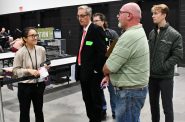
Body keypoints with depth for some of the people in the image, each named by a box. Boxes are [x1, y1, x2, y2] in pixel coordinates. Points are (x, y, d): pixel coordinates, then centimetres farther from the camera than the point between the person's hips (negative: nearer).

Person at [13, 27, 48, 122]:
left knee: (39, 110, 20)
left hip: (39, 84, 4)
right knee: (25, 111, 13)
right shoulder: (20, 53, -16)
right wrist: (28, 70, -24)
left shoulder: (41, 50, -5)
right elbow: (15, 71, -11)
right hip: (25, 86, -3)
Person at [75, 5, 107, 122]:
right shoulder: (83, 30, 13)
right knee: (87, 99, 18)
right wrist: (79, 68, 12)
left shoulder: (97, 29, -13)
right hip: (83, 71, 9)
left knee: (96, 99, 5)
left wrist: (97, 69, -18)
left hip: (93, 73, -8)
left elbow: (102, 51, -20)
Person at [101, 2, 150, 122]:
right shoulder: (139, 32, 11)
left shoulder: (129, 36, -24)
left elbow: (108, 68, -21)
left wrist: (106, 72, 2)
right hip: (137, 88, 10)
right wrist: (109, 76, 8)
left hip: (130, 92, -10)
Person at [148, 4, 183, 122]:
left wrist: (163, 67, -17)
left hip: (165, 76, -5)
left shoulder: (174, 34, -9)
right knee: (153, 104, 18)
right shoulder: (152, 33, 7)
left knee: (167, 106, 6)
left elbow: (178, 55, -13)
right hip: (152, 75, 5)